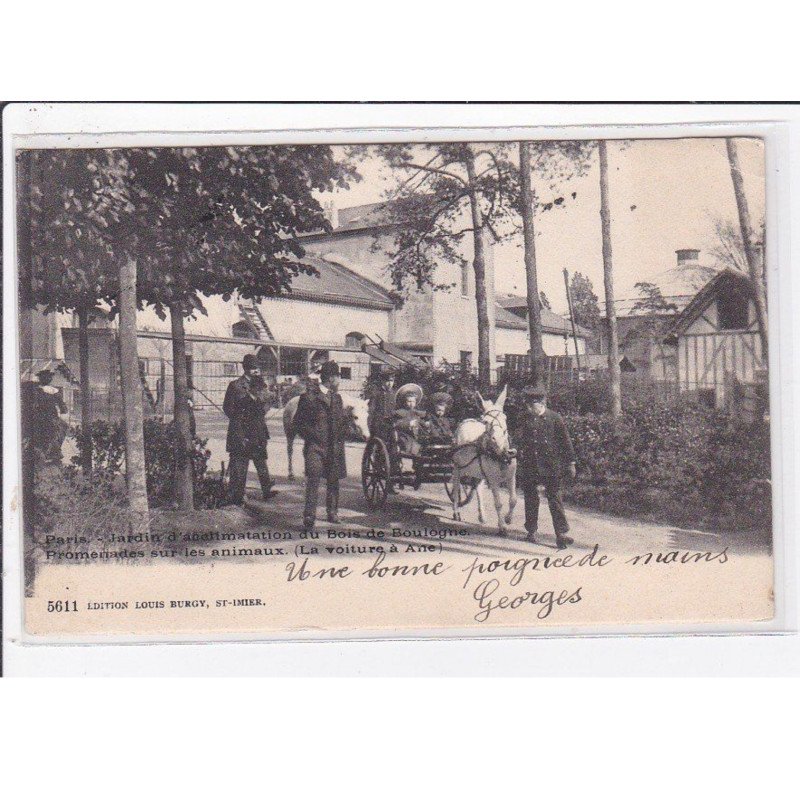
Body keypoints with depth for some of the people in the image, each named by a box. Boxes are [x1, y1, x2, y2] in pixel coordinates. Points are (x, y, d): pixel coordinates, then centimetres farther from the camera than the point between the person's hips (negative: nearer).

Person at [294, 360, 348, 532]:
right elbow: (298, 422, -2)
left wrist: (341, 436, 9)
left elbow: (343, 420, 26)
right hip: (315, 446, -6)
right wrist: (313, 436, -10)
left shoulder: (337, 398, 17)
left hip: (335, 447, 6)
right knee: (313, 480, -14)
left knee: (333, 481, 11)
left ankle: (332, 512, 27)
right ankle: (309, 518, -14)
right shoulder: (308, 397, -4)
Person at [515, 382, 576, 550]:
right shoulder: (523, 418, 4)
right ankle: (532, 530, 24)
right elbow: (518, 439, 6)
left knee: (555, 499, -3)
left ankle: (561, 533, -3)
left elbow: (565, 441, 3)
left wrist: (570, 462, 2)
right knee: (531, 499, 11)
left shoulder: (554, 418, -1)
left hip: (552, 466, -2)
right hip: (529, 465, 2)